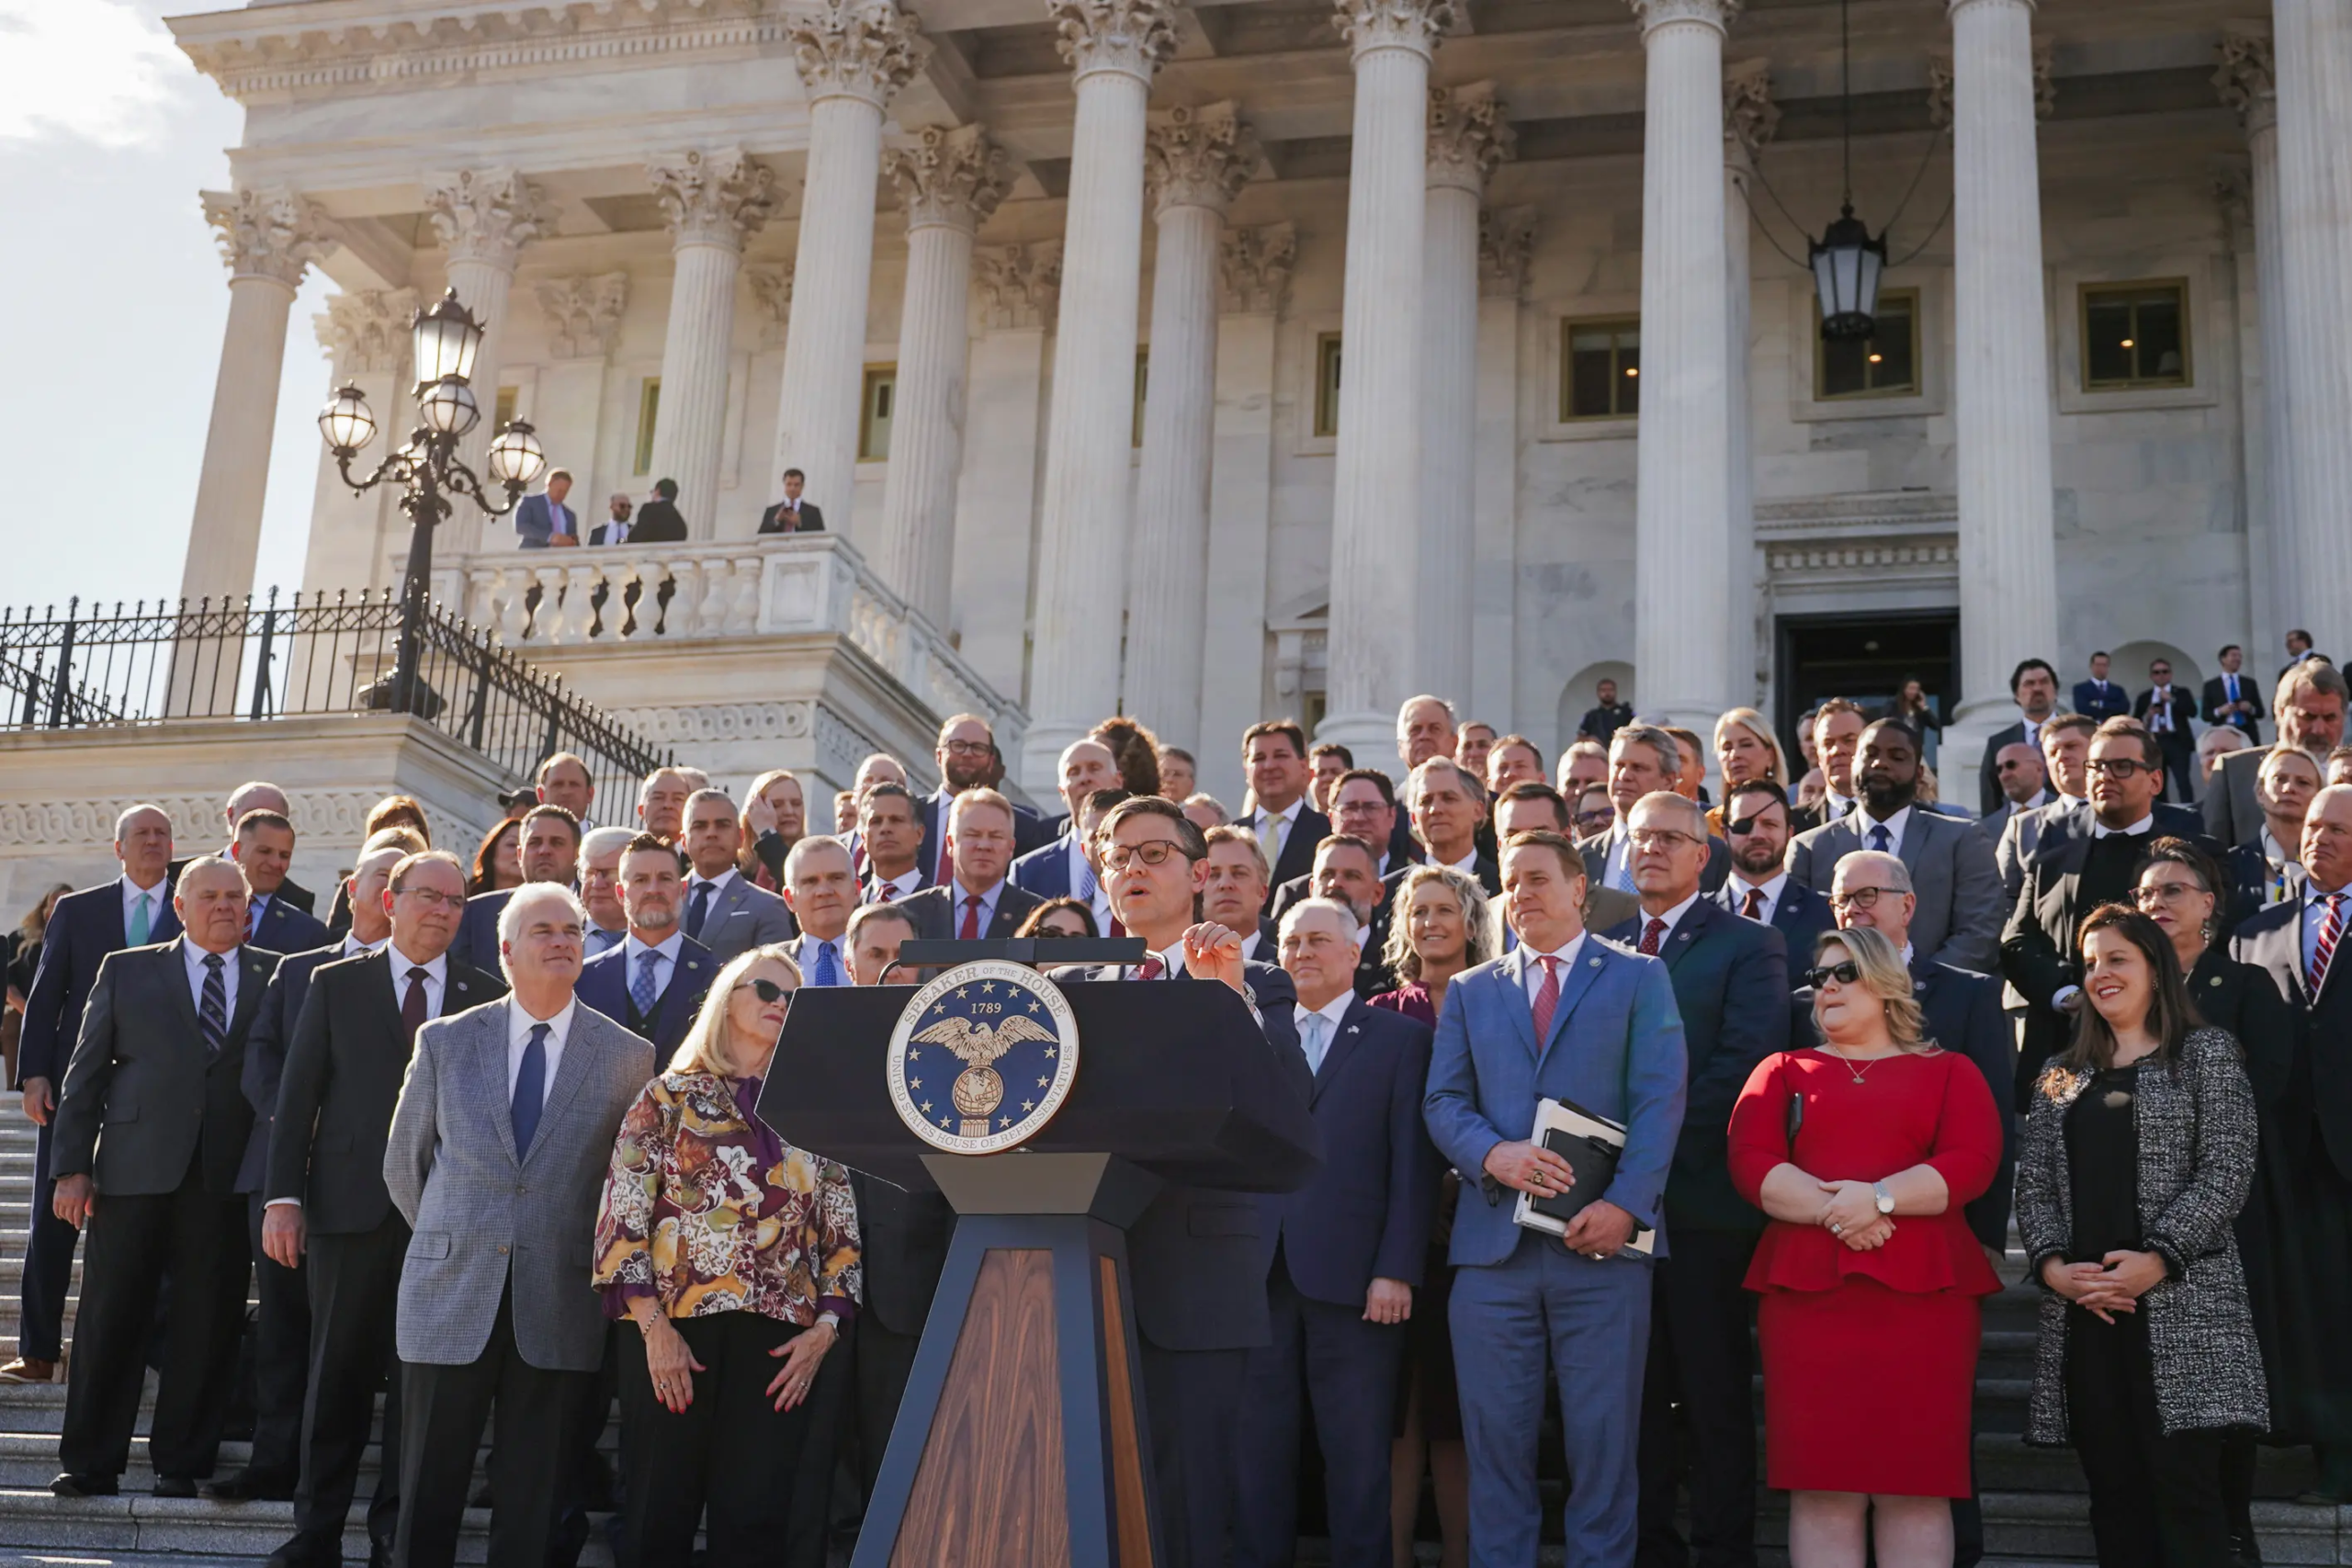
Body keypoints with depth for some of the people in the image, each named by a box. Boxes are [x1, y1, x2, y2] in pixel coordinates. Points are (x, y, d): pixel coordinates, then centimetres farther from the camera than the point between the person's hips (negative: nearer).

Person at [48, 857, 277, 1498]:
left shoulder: (277, 977, 10)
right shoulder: (126, 971, 10)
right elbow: (85, 1074, 8)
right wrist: (72, 1168, 0)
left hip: (228, 1177, 0)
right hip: (134, 1169, 0)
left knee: (207, 1324, 2)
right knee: (110, 1319, 2)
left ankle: (180, 1462, 14)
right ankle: (89, 1462, 13)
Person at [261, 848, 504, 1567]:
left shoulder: (488, 994, 7)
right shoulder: (333, 984, 7)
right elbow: (298, 1095, 3)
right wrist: (283, 1197, -3)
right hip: (351, 1205, 0)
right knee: (339, 1373, 5)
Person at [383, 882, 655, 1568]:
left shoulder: (627, 1056, 2)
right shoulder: (445, 1040, 5)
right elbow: (403, 1162, 13)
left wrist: (592, 1258, 8)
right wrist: (450, 1240, 13)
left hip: (560, 1306, -1)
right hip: (450, 1295, 1)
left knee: (532, 1500, 5)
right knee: (429, 1493, 5)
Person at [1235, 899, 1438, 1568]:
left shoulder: (1401, 1038, 6)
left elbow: (1413, 1164, -1)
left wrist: (1396, 1272, -9)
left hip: (1351, 1277, -3)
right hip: (1259, 1273, 3)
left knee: (1357, 1454, 2)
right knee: (1258, 1446, 5)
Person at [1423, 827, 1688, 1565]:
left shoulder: (1639, 978, 9)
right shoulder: (1470, 991, 17)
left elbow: (1658, 1101, -1)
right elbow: (1443, 1102, 9)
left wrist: (1625, 1203, -14)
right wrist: (1493, 1154, -12)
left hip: (1602, 1240, -2)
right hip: (1494, 1241, 2)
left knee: (1603, 1440, 1)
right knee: (1495, 1436, 4)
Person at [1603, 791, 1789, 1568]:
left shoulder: (1747, 945, 0)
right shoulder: (1601, 946, 15)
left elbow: (1746, 1062, -12)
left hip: (1701, 1196, -4)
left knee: (1715, 1393, 2)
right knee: (1636, 1391, 9)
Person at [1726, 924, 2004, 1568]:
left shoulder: (1948, 1071, 15)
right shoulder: (1784, 1071, 18)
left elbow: (1973, 1162, -2)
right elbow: (1750, 1161, 2)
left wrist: (1879, 1197, -14)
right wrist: (1829, 1208, -13)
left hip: (1922, 1290, -1)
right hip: (1806, 1286, 1)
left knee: (1913, 1489, -2)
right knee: (1822, 1491, -2)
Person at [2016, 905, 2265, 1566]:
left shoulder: (2206, 1052, 5)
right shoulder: (2062, 1078, 18)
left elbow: (2226, 1171, -5)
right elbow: (2033, 1182, 11)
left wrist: (2158, 1260, -15)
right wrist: (2052, 1263, -8)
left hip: (2181, 1306, -4)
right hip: (2081, 1311, 5)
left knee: (2185, 1489, -7)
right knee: (2114, 1493, 5)